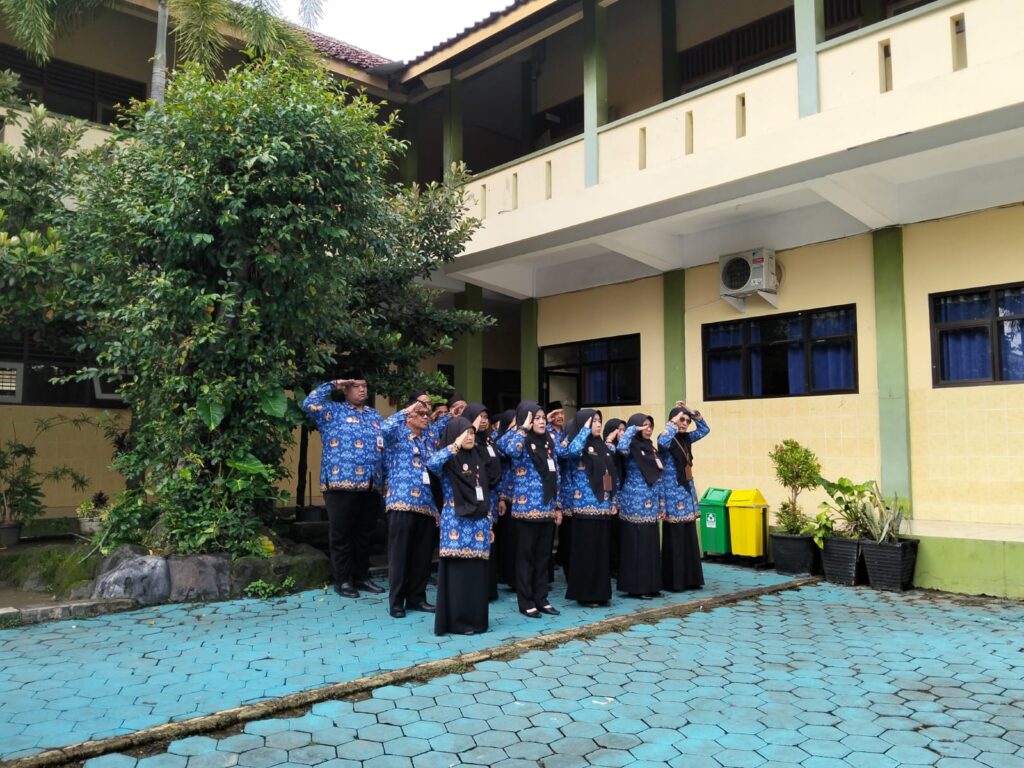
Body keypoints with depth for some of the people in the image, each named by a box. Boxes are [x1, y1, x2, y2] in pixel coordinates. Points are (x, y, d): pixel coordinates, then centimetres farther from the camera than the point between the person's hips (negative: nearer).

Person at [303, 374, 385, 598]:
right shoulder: (333, 411, 3)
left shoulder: (375, 416, 19)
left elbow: (385, 447, 17)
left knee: (364, 534, 14)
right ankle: (343, 580, 12)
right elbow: (309, 404, -15)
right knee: (341, 535, 2)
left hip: (371, 486, 5)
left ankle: (362, 577, 24)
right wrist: (332, 385, -7)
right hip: (341, 484, -5)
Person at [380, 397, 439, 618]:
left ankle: (416, 598, 20)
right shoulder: (399, 434, 2)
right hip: (402, 502, -6)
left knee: (422, 555, 9)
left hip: (426, 504, 6)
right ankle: (396, 602, 7)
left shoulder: (427, 440, 20)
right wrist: (407, 410, -13)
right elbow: (385, 428, -23)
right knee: (400, 554, -1)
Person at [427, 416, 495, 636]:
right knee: (458, 572, -4)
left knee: (477, 572, 6)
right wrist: (455, 445, -28)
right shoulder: (448, 460, -5)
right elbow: (431, 464, -30)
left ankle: (476, 619, 15)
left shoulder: (476, 460, 16)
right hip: (457, 523, -6)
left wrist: (489, 520, 15)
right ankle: (457, 621, 4)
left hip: (478, 523, 6)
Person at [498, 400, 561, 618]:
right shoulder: (521, 441, -7)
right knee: (526, 556, 1)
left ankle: (541, 599, 21)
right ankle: (526, 602, 9)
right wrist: (523, 428, -20)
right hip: (527, 508, -6)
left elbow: (554, 476, 16)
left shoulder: (547, 443, 12)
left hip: (547, 508, 7)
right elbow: (511, 449, -34)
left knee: (543, 556, 12)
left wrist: (557, 506, 14)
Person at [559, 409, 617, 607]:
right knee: (586, 551, -2)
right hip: (586, 506, -7)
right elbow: (571, 451, -31)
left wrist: (613, 501, 13)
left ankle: (600, 592, 19)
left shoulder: (603, 446, 14)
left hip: (604, 506, 7)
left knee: (602, 550, 10)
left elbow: (613, 475, 19)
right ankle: (585, 594, 6)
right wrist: (585, 430, -19)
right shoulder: (579, 444, -5)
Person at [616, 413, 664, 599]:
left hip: (651, 506, 8)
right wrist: (633, 429, -19)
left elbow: (658, 480, 18)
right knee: (635, 546, -4)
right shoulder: (632, 447, -7)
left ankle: (650, 586, 17)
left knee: (650, 545, 10)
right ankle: (635, 587, 3)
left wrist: (661, 504, 16)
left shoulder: (652, 449, 14)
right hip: (634, 505, -8)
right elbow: (621, 447, -34)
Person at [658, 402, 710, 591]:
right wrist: (673, 424, -21)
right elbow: (662, 442, -35)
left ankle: (690, 579, 15)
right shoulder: (668, 439, -11)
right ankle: (673, 581, 2)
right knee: (674, 538, -4)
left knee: (689, 537, 9)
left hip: (688, 490, 8)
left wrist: (692, 412, 8)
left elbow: (704, 429, 20)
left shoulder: (686, 438, 10)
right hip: (673, 492, -8)